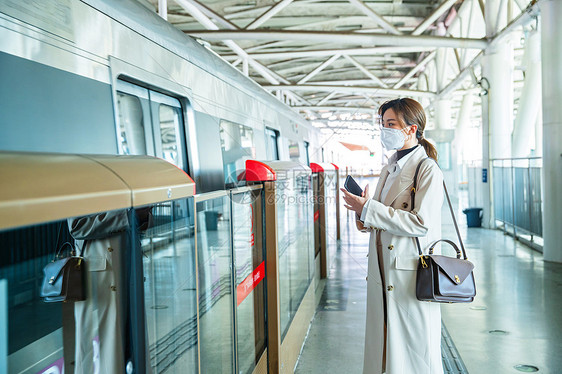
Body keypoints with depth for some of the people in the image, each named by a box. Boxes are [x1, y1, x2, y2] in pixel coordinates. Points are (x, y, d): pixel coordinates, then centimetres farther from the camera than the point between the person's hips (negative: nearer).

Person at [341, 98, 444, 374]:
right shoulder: (390, 168, 15)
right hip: (383, 274, 8)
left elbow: (422, 223, -21)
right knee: (383, 346, 13)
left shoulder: (427, 169, -10)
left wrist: (368, 209, -19)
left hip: (411, 275, -8)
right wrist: (366, 220, 3)